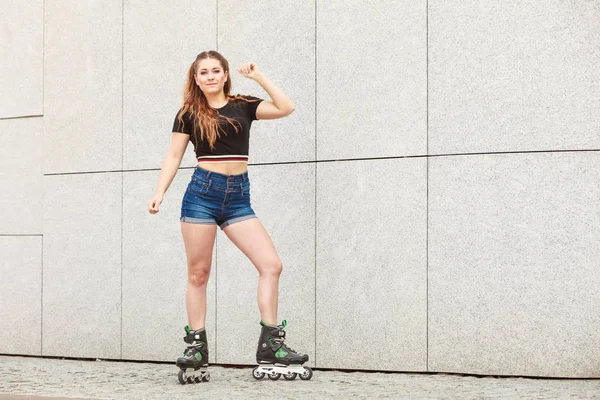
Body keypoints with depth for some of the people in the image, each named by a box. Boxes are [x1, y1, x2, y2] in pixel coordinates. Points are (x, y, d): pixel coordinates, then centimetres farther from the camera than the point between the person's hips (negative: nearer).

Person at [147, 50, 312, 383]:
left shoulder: (243, 106, 10)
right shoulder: (188, 114, 7)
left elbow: (285, 108, -2)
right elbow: (174, 156, 6)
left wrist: (259, 77, 1)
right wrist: (159, 193, -5)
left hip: (238, 198, 2)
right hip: (202, 193, -2)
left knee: (271, 264, -9)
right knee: (198, 274, 1)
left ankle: (269, 345, -3)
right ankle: (196, 349, 9)